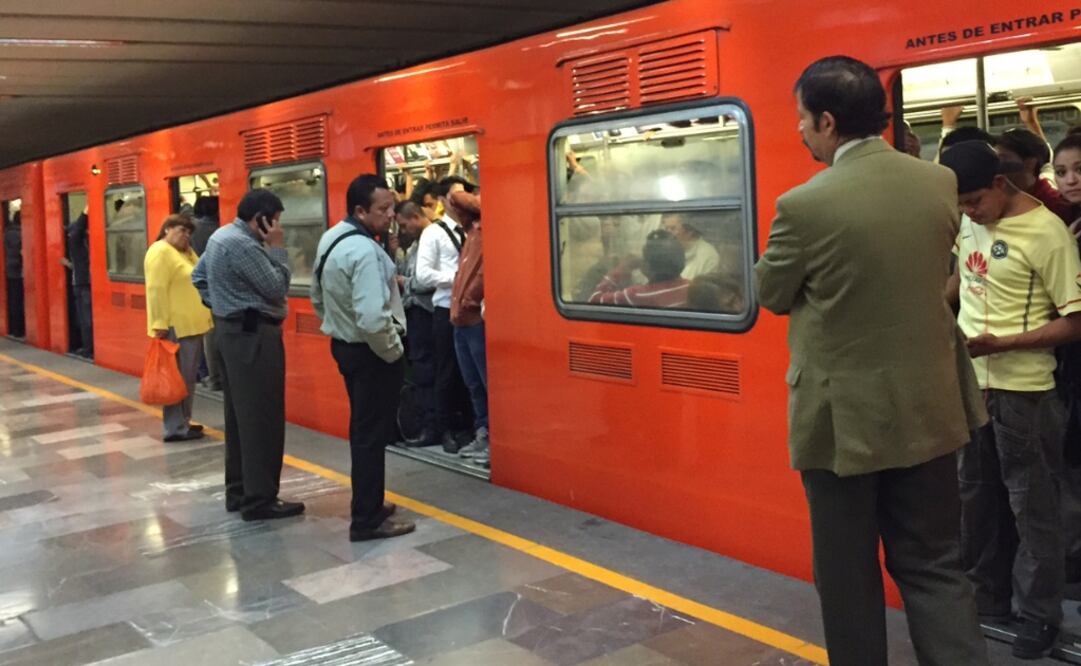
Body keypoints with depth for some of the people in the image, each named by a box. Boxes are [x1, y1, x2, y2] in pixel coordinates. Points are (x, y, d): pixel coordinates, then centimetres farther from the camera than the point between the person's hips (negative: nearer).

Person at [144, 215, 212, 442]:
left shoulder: (185, 252, 18)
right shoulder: (160, 252, -12)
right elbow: (156, 290, -19)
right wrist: (160, 324, -23)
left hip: (191, 325, 10)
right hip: (175, 327, -10)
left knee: (188, 378, 14)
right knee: (177, 378, -6)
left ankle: (183, 422, 22)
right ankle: (175, 429, -2)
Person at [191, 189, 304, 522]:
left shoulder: (221, 236, 12)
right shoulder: (244, 245, -19)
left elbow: (198, 276, 21)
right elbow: (277, 289, -16)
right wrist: (277, 248, -9)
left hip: (231, 331, 11)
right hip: (254, 336, -11)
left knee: (239, 416, 15)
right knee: (261, 420, -5)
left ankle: (237, 491, 23)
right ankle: (260, 500, -1)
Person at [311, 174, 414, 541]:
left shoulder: (331, 238, 6)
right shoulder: (364, 251, -25)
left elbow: (318, 297, 17)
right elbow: (373, 319, -33)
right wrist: (394, 351, -17)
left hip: (344, 344, 10)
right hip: (371, 353, -10)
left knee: (363, 430, 20)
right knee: (372, 435, -1)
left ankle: (367, 504, 33)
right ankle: (368, 520, 6)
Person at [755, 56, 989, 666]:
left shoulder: (804, 206, -18)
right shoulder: (941, 183, -2)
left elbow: (772, 294, -2)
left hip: (844, 417, -4)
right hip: (928, 409, 5)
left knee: (848, 572, 12)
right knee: (935, 565, 14)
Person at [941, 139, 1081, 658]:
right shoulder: (969, 221, 2)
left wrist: (999, 343, -22)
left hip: (1022, 390, -7)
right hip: (968, 381, 7)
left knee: (1030, 503, 5)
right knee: (975, 495, 17)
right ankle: (987, 596, 33)